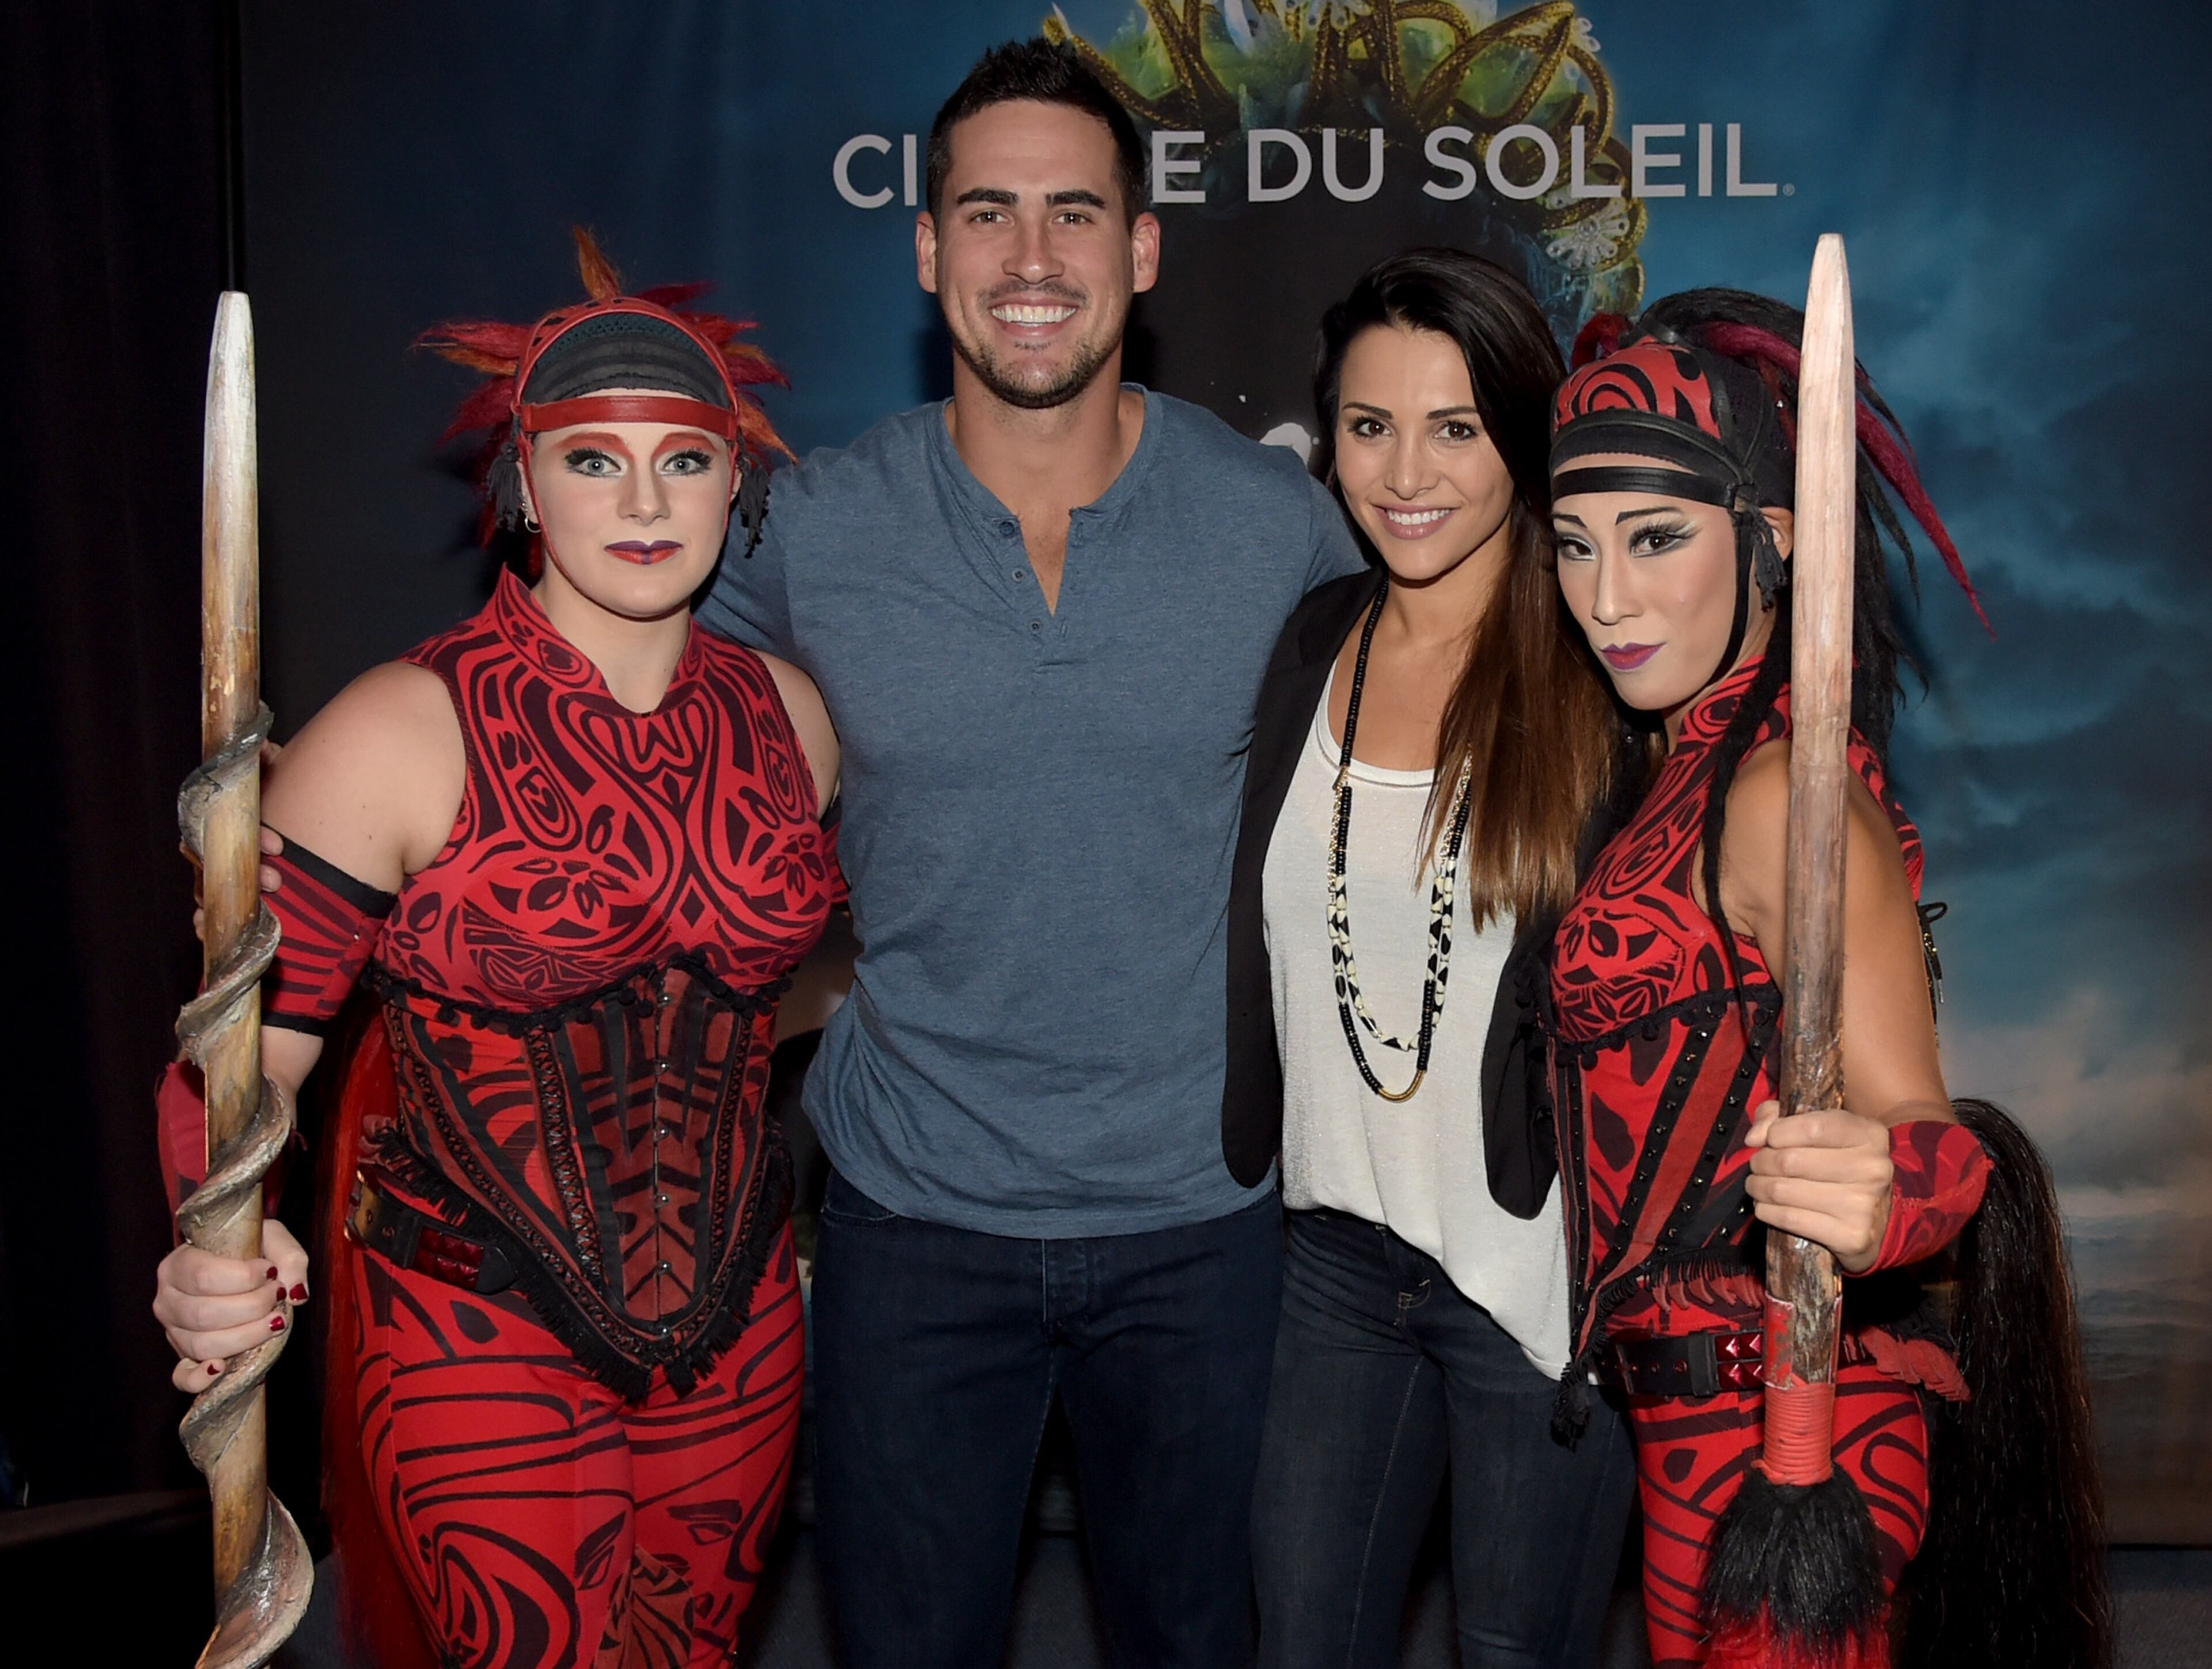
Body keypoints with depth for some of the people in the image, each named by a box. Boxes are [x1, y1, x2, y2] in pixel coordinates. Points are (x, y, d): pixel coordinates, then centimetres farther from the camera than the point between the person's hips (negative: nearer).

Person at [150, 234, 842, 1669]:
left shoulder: (786, 714, 0)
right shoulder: (405, 734, -15)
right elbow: (245, 1052, -17)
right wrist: (218, 1265, -33)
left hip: (739, 1329, 5)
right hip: (479, 1339, -5)